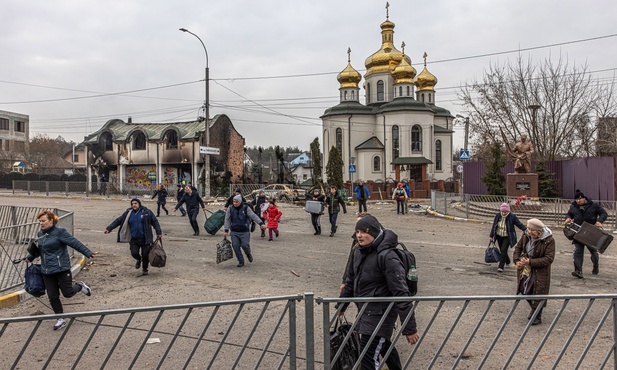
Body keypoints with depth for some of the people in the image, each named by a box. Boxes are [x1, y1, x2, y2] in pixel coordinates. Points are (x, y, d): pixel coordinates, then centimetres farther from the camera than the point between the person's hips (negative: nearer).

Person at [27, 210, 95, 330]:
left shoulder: (60, 232, -12)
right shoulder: (40, 234, 9)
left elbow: (75, 243, -17)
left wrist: (88, 253, -23)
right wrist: (29, 257, 32)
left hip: (61, 269, -6)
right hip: (47, 271, 6)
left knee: (67, 293, -1)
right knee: (52, 297, 7)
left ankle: (80, 286, 32)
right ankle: (61, 319, 21)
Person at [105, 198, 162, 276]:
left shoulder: (147, 212, -3)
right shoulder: (128, 213, 5)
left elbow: (155, 222, 1)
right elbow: (118, 221, 6)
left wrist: (159, 233, -3)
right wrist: (109, 228, -1)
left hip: (145, 239, -2)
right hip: (134, 239, 2)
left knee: (145, 254, 0)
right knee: (134, 253, -10)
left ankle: (145, 269, 26)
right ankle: (139, 259, 27)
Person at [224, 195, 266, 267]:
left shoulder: (245, 208, -3)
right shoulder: (230, 209, 2)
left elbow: (254, 216, -7)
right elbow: (227, 220, 5)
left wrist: (261, 223, -16)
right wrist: (226, 230, 0)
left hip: (244, 232, -2)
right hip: (234, 232, 2)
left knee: (245, 245, -11)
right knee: (235, 246, -3)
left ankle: (248, 254, 24)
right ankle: (241, 261, 13)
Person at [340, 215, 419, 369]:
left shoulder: (387, 257, -24)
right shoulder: (358, 252, 1)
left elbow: (401, 294, -23)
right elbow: (351, 280, 15)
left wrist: (410, 329, -21)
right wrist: (341, 306, 22)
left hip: (380, 313, -8)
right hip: (364, 310, 8)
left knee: (368, 357, -9)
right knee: (383, 344, 26)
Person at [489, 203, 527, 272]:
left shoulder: (512, 217, -13)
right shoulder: (498, 215, -4)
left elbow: (520, 225, -9)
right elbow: (494, 225, 5)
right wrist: (491, 235, 9)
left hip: (507, 237, -4)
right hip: (499, 236, 4)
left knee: (504, 250, -15)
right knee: (502, 250, 13)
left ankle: (501, 267, -10)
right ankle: (507, 262, 40)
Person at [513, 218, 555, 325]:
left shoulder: (549, 240, -21)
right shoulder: (525, 236, -5)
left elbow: (549, 258, -22)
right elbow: (518, 247, 9)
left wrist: (530, 262, -26)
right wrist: (517, 260, -7)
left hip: (540, 271, -5)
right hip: (525, 269, 5)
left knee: (538, 293, 2)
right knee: (524, 290, 14)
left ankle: (537, 317, 22)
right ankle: (534, 310, 40)